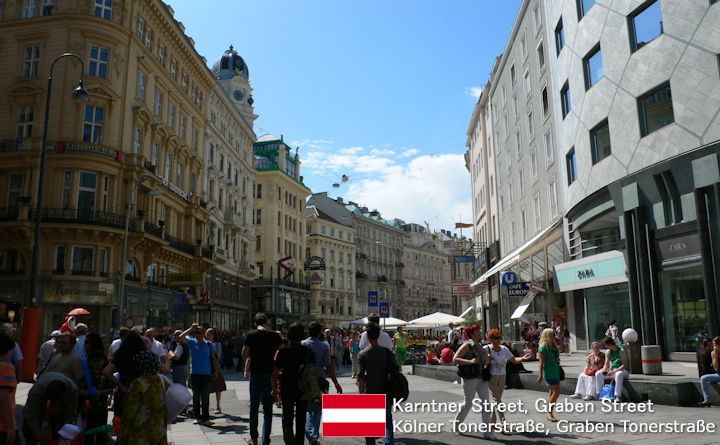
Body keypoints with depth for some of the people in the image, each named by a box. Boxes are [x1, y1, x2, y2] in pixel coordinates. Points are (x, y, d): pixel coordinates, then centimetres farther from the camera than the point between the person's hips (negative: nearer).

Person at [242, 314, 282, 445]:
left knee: (254, 406, 14)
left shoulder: (251, 335, -3)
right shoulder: (274, 335, 0)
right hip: (270, 373, 0)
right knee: (268, 408, 5)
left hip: (255, 373, 0)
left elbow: (244, 356, -3)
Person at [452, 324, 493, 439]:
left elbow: (486, 363, 10)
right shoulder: (467, 345, -10)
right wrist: (470, 361, -24)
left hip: (481, 378, 6)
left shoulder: (480, 346, 12)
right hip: (470, 378, -6)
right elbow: (455, 359, -17)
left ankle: (488, 432, 1)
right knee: (468, 404, 4)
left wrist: (485, 352, -7)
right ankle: (456, 425, 27)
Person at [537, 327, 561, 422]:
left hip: (556, 371, 8)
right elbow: (542, 362, -12)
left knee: (552, 392, 9)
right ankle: (549, 413, -8)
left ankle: (549, 414, 15)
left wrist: (558, 359, 6)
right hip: (549, 372, -8)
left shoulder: (555, 346, 13)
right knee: (556, 391, -14)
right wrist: (541, 375, -13)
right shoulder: (543, 348, -11)